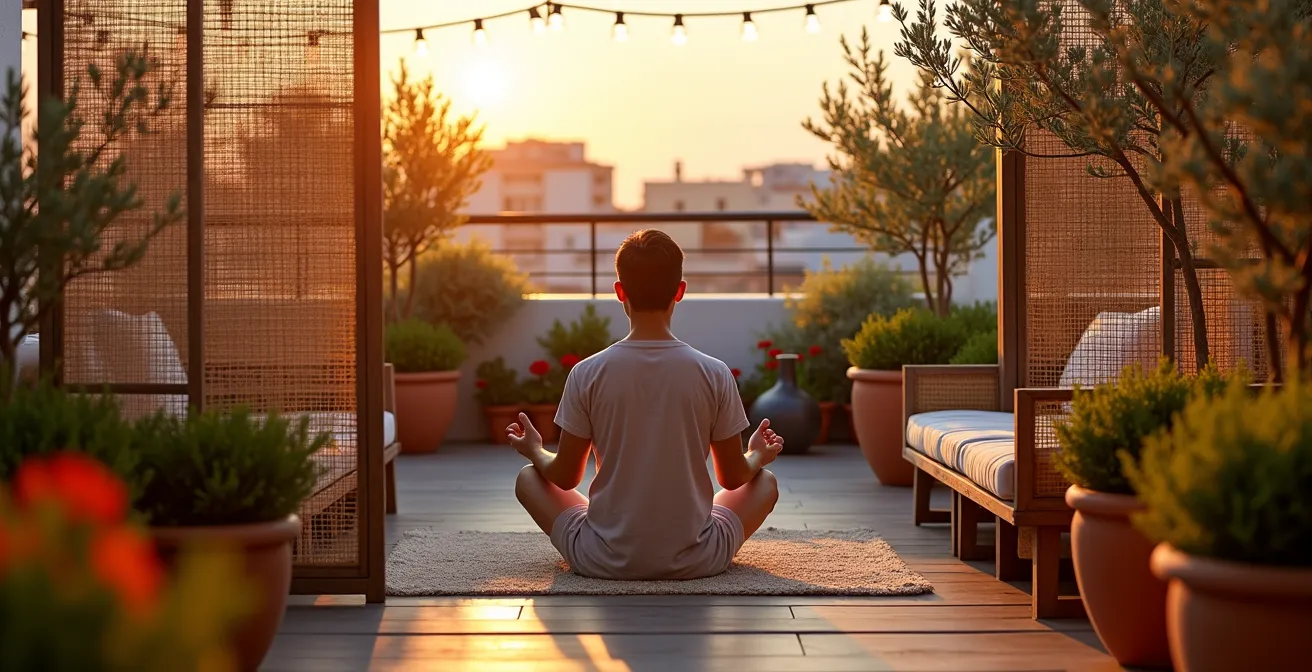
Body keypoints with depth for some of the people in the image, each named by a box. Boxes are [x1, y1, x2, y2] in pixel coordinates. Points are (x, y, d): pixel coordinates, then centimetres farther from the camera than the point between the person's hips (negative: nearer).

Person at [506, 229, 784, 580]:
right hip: (696, 561, 1)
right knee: (765, 481, 26)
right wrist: (757, 456, 25)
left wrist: (535, 451, 23)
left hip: (605, 561, 0)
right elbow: (734, 477, 2)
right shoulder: (715, 374, -9)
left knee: (528, 478, 23)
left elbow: (565, 477, 0)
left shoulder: (587, 374, -10)